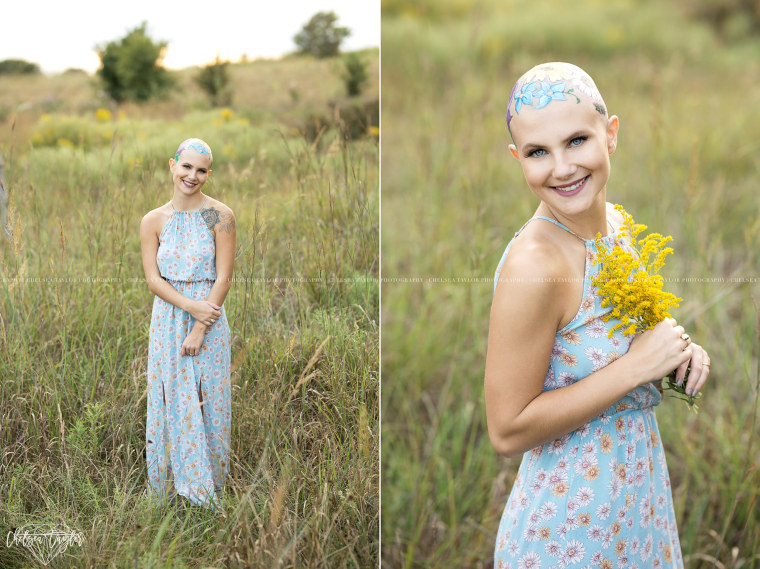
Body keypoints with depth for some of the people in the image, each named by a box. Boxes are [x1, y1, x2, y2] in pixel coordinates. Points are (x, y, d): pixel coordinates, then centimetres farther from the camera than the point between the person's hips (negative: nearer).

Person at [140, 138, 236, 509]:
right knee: (170, 399, 5)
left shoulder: (220, 216, -6)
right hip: (167, 320, 2)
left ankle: (205, 488, 18)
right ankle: (173, 486, 19)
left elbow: (223, 278, -8)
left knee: (207, 402, 3)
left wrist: (199, 329, -13)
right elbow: (153, 279, -1)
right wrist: (190, 306, -16)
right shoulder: (153, 221, 3)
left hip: (209, 318, -2)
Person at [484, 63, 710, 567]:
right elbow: (508, 431, -24)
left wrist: (678, 351, -7)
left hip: (643, 485, 7)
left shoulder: (617, 224, -3)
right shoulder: (533, 265, -26)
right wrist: (637, 366, -23)